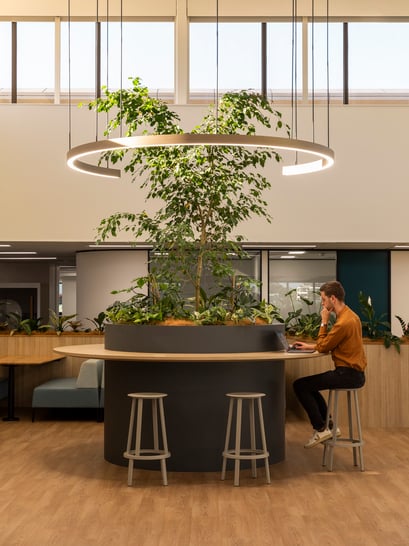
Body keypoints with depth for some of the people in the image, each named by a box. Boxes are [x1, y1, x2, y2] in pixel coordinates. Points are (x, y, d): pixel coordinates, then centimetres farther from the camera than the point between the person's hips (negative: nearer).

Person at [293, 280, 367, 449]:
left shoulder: (344, 322, -22)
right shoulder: (349, 315, 11)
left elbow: (323, 347, -13)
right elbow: (330, 345, 17)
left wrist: (324, 322, -6)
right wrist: (309, 346, 10)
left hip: (348, 374, -10)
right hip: (353, 372, 10)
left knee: (299, 385, -8)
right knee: (309, 386, 25)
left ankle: (321, 429, -2)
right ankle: (328, 426, 23)